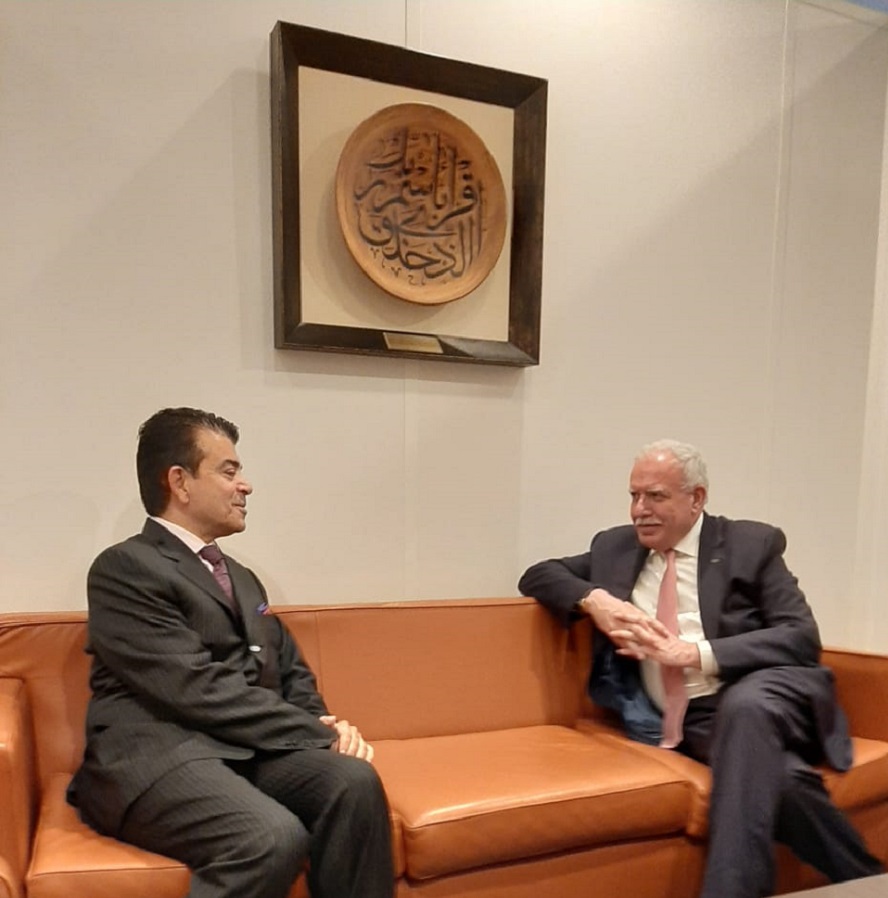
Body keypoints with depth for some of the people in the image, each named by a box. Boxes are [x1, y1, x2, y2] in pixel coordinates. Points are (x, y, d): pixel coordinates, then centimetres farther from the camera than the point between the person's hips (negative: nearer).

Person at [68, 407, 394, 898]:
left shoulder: (241, 577, 22)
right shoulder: (125, 568, -5)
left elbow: (292, 672, 20)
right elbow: (200, 689, -15)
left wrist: (324, 725, -2)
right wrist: (318, 733, -12)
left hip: (248, 751, 7)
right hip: (159, 755, -7)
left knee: (354, 780, -22)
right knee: (275, 836, -33)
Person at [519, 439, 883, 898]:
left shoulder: (752, 543, 3)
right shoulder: (615, 547, 15)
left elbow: (803, 637, -5)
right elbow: (536, 575, 16)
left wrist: (695, 654, -18)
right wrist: (593, 599, -9)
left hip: (763, 696, -1)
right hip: (683, 722, 2)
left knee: (742, 706, -39)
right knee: (778, 777, -32)